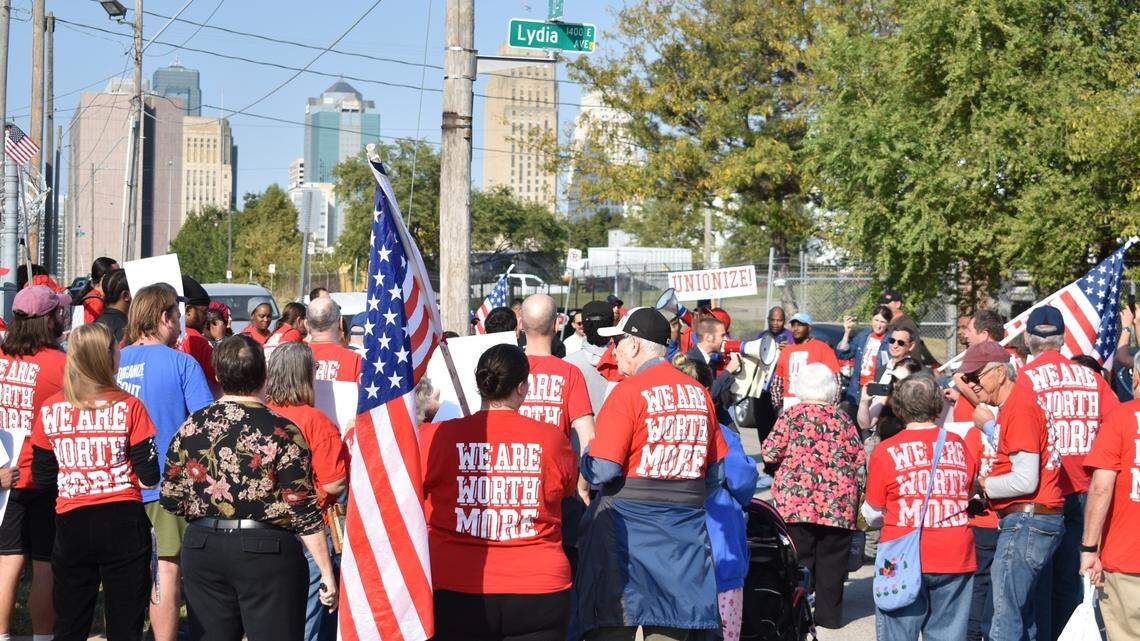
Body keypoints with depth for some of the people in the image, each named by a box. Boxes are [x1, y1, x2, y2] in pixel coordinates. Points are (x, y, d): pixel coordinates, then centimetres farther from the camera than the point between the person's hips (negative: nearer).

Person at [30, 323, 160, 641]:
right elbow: (148, 476, -8)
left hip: (71, 523, 2)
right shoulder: (129, 407, -7)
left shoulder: (49, 410, 0)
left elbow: (42, 478, 6)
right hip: (123, 521, -2)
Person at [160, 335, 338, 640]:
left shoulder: (190, 428, 0)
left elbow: (171, 500, 3)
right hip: (268, 552, -3)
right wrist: (327, 573, -6)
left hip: (203, 548, 4)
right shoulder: (282, 432, -10)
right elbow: (302, 510, -12)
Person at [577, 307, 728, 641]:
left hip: (628, 523, -5)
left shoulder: (628, 391, -11)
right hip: (685, 525, 5)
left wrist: (583, 460, 5)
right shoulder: (699, 393, 7)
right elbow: (717, 472, 11)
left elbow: (601, 471, -15)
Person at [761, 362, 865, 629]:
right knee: (832, 560, 8)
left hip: (796, 501, -2)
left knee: (798, 558, 2)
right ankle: (829, 614, 12)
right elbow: (860, 460, 8)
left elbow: (769, 454, -3)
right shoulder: (842, 418, 7)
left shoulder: (792, 415, 0)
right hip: (838, 504, 2)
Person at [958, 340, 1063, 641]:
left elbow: (1025, 480, -19)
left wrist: (982, 485, -8)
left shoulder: (1020, 408, -14)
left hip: (1026, 522, -11)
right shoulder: (1011, 404, 17)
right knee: (1022, 614, 14)